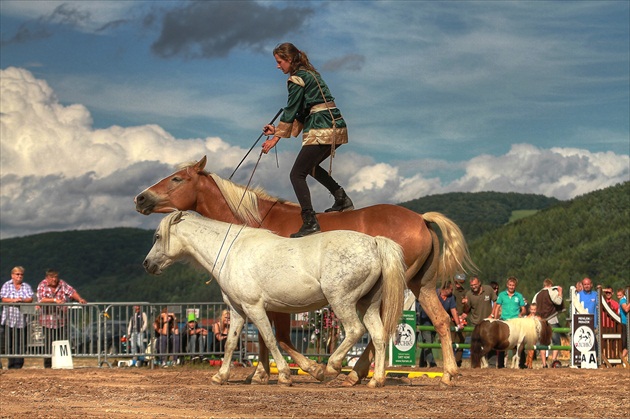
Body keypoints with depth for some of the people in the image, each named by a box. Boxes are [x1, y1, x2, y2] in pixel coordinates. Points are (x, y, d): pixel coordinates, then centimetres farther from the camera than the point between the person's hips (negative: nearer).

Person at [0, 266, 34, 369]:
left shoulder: (26, 286, 14)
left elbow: (30, 299, 2)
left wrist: (23, 300, -18)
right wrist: (14, 300, -19)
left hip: (22, 320, 1)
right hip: (9, 319, -1)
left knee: (21, 344, -4)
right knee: (9, 342, -4)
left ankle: (18, 364, -2)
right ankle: (11, 363, 0)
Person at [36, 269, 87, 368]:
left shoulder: (62, 284, 7)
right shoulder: (42, 286, -1)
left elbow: (72, 292, -2)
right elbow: (41, 299, -16)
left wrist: (80, 299, -20)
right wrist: (54, 300, -26)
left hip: (61, 320, 2)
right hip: (48, 320, -2)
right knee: (49, 343, 0)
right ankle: (48, 364, 8)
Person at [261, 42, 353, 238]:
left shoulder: (297, 78, -7)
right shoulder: (310, 73, 22)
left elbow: (291, 110, -9)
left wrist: (276, 137, -5)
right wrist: (277, 129, 22)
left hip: (321, 130, -10)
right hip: (337, 127, 10)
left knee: (297, 174, -8)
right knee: (310, 166, 30)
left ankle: (310, 222, -18)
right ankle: (342, 199, 28)